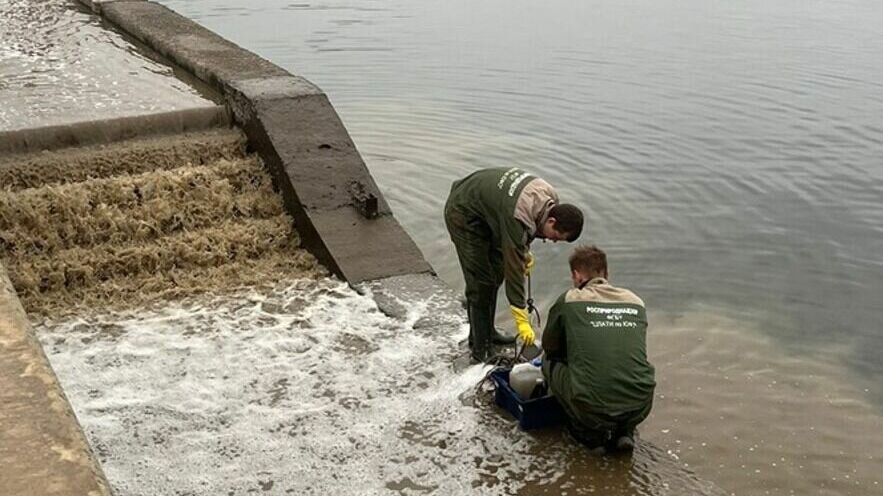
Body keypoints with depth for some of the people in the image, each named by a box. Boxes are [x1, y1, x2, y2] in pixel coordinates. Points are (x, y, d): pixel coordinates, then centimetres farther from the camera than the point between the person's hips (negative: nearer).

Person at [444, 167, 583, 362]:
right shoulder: (517, 219, -37)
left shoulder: (549, 198, -13)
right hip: (463, 214, -9)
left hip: (486, 209, 9)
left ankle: (487, 331, 27)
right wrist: (522, 321, -26)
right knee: (481, 283, -11)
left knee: (496, 274, 13)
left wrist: (525, 252, 3)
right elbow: (514, 270, -31)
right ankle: (479, 348, -2)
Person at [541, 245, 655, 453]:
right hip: (640, 409, 4)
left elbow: (550, 348, 18)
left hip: (593, 409, -4)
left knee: (550, 363, 21)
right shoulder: (635, 301, 13)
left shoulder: (568, 300, 3)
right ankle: (625, 430, 18)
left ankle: (590, 432, 14)